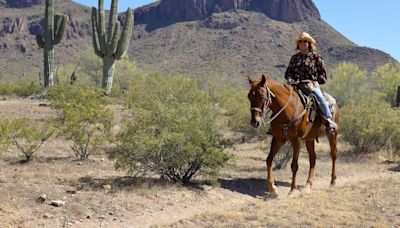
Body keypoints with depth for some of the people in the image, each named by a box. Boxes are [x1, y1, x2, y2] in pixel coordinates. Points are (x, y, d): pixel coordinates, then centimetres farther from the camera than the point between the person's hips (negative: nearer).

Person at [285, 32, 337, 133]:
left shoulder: (316, 56, 7)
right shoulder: (295, 57, 16)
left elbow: (323, 72, 7)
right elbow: (288, 71, 19)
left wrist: (316, 81, -5)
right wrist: (290, 79, -1)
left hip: (311, 84, -3)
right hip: (296, 84, 3)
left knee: (321, 99, -27)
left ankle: (329, 120, -15)